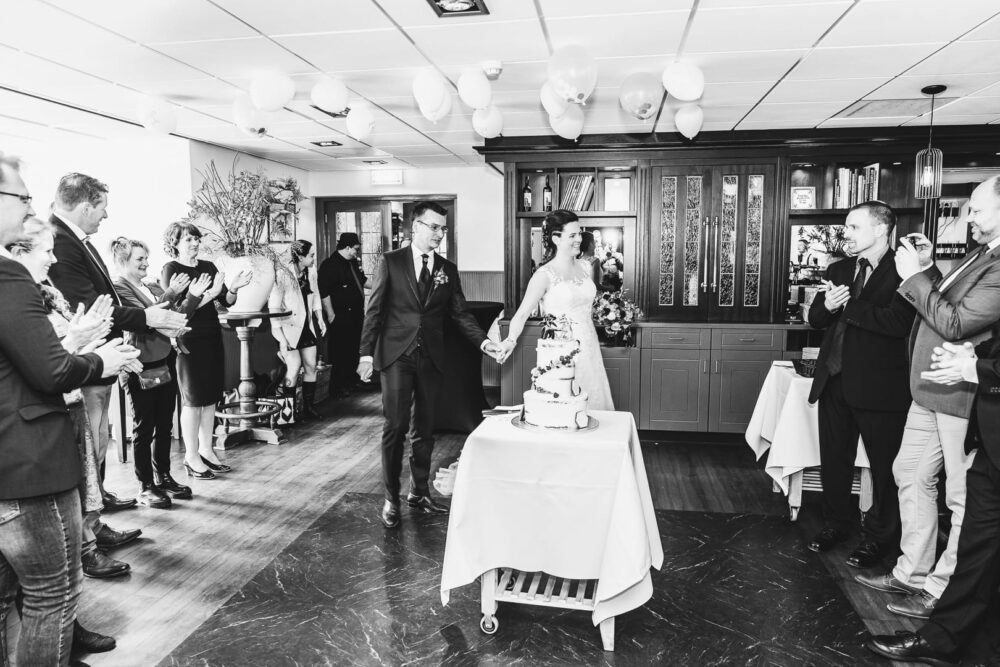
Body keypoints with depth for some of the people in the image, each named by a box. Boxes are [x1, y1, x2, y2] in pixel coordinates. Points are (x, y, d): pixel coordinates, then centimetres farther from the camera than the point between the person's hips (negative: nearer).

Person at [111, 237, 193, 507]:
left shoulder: (153, 287, 13)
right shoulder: (118, 288, -9)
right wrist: (170, 294, -24)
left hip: (165, 362, 7)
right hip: (142, 367, -7)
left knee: (165, 426, 13)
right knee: (144, 428, 3)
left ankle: (163, 477, 26)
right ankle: (145, 487, 13)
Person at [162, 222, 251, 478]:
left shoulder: (208, 267, 9)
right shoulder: (171, 270, -7)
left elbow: (227, 301, 4)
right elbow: (178, 312, -14)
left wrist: (234, 287, -15)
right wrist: (195, 295, -30)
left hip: (212, 337, 6)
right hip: (189, 339, -6)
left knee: (210, 397, 10)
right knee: (193, 399, 0)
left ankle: (206, 450, 22)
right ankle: (191, 457, 11)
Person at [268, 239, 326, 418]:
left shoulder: (310, 272, 3)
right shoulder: (283, 275, -17)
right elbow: (273, 308, -17)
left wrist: (320, 319, 10)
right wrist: (281, 338, -19)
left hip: (307, 327, 6)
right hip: (289, 328, -6)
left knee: (311, 366, 5)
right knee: (294, 366, -12)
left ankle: (308, 407, 15)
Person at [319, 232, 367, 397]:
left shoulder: (353, 263, 14)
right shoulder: (329, 265, -15)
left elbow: (361, 283, 29)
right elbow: (324, 292, -20)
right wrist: (331, 315, -21)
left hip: (356, 314, 9)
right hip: (340, 316, -9)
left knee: (355, 351, 16)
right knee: (340, 353, -3)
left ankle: (352, 381, 30)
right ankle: (339, 388, 6)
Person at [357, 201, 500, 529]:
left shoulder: (448, 269, 9)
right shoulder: (391, 261, 1)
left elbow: (460, 313, 8)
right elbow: (374, 309, -1)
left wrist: (483, 341, -8)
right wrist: (366, 353, -8)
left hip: (431, 358, 3)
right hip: (396, 355, -3)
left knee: (425, 428, 10)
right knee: (395, 427, -3)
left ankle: (419, 492, 24)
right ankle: (391, 498, 10)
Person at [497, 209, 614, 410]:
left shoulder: (585, 267, 9)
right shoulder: (545, 274, -10)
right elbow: (522, 313, -18)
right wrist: (511, 340, -35)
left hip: (589, 348, 6)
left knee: (595, 402, 9)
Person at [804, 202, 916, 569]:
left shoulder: (903, 271, -10)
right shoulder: (839, 270, 13)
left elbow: (897, 322, -23)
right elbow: (815, 317, 11)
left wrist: (846, 306, -16)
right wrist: (827, 305, -11)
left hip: (879, 384, -6)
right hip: (835, 379, 6)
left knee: (883, 464, 8)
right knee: (833, 459, 15)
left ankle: (879, 536, 26)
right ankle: (837, 522, 34)